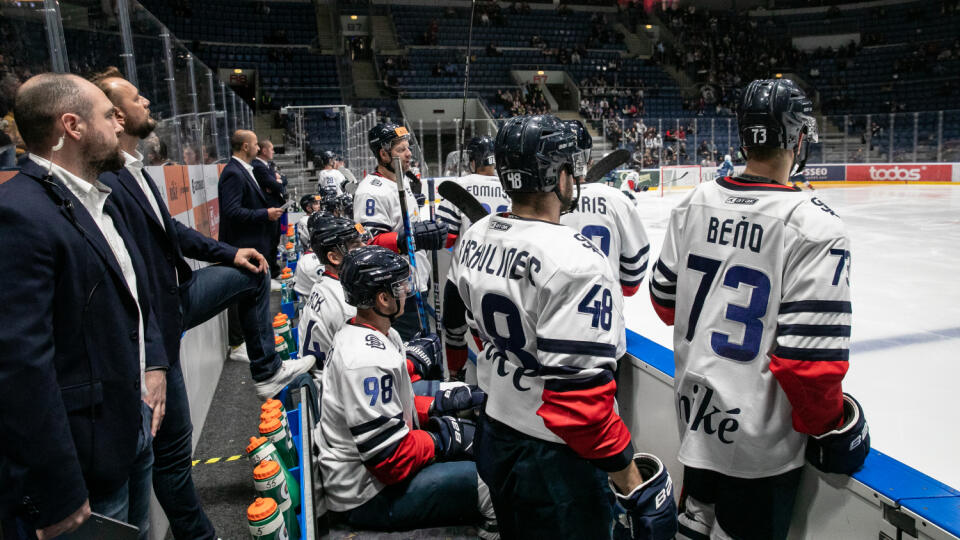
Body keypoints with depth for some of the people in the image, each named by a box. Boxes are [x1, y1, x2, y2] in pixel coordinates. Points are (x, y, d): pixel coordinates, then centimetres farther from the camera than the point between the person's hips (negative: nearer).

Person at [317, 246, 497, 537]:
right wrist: (442, 439, -12)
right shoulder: (370, 360, -27)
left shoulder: (356, 334, 4)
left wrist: (438, 406, 3)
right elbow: (390, 459, -25)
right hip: (367, 500, -10)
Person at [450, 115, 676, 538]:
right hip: (555, 458, -7)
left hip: (493, 439, 8)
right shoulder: (576, 262, -27)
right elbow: (581, 397, -28)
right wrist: (633, 485, -17)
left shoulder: (473, 239, -2)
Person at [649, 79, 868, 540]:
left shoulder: (694, 203, -5)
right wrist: (827, 424, -5)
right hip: (760, 440, -5)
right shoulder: (814, 227, -22)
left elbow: (666, 300, 5)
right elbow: (811, 357, -22)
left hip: (694, 409, 6)